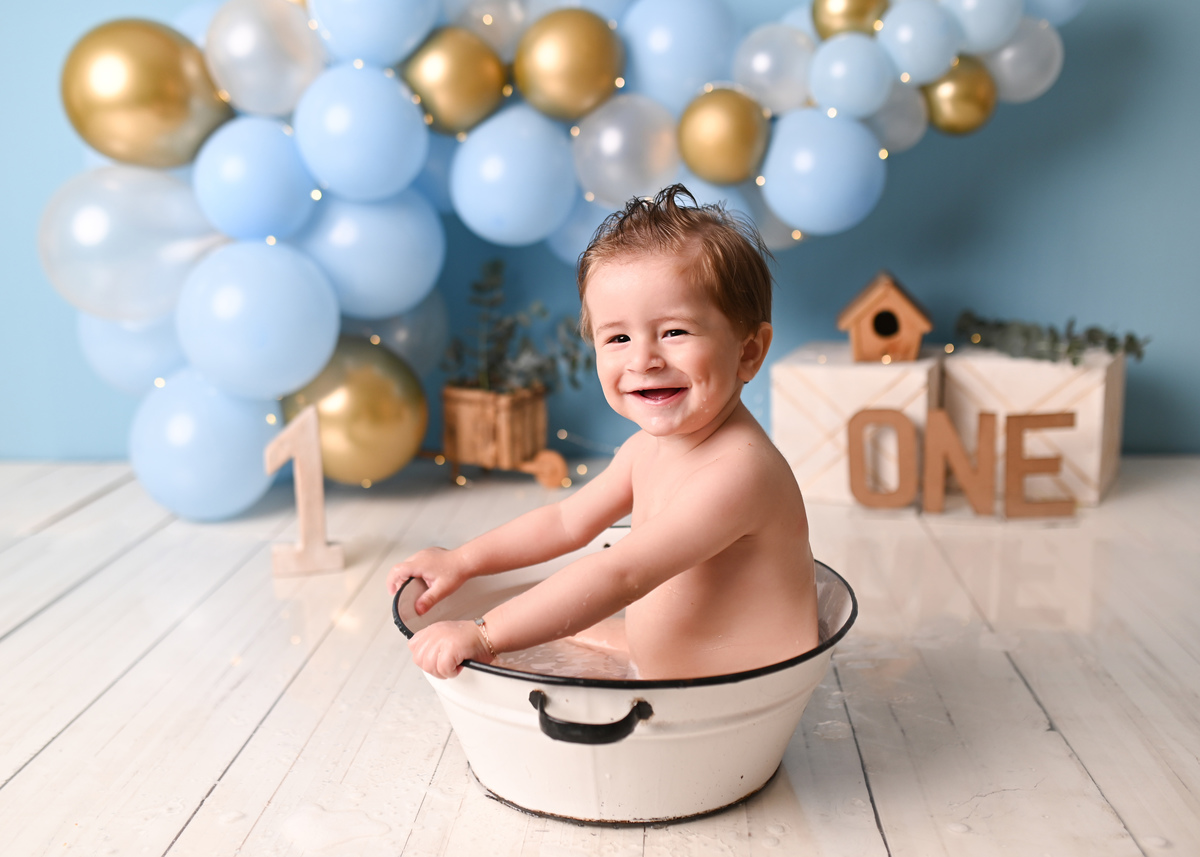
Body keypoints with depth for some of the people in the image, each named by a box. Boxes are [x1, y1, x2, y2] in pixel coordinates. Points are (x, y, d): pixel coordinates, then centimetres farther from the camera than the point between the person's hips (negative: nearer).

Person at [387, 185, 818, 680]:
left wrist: (484, 635, -32)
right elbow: (567, 522, 14)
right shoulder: (647, 448, 1)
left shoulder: (736, 470, -29)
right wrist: (461, 561, 10)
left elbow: (620, 575, -33)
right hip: (663, 673, 9)